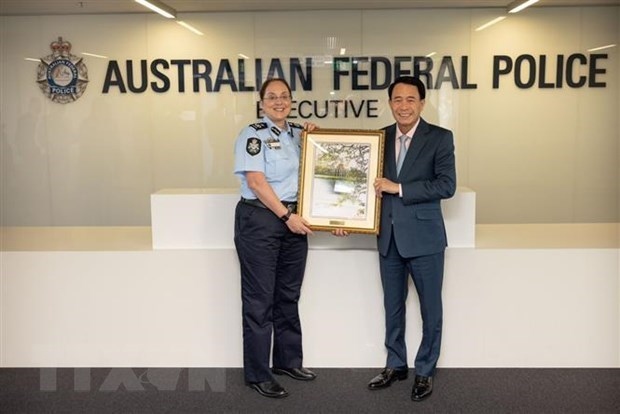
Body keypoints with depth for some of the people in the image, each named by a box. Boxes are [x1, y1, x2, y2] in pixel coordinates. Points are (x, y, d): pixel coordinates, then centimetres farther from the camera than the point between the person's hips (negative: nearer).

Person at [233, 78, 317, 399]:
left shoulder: (297, 133, 11)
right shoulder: (253, 134, -8)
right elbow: (256, 182, -16)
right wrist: (287, 216, -17)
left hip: (294, 221, 7)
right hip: (259, 221, -6)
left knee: (288, 295, 15)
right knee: (260, 299, 1)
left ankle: (288, 360, 30)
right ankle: (257, 374, 11)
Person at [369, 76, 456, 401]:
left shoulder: (440, 137, -6)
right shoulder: (381, 137, 6)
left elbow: (447, 185, -16)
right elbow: (374, 181, 11)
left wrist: (399, 188, -19)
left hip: (423, 235, -4)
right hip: (388, 236, 4)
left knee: (429, 308, 8)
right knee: (392, 306, 16)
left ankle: (425, 371, 25)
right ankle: (396, 365, 33)